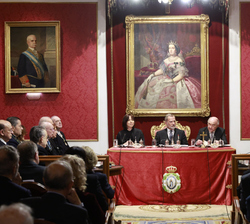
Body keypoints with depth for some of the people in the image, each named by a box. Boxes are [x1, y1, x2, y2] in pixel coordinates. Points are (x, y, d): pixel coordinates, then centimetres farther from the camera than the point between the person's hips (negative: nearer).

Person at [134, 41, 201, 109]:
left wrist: (172, 80, -25)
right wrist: (152, 75, -2)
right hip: (167, 79, 6)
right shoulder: (166, 60, 13)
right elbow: (161, 70, 15)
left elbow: (181, 75, -13)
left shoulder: (179, 60, -7)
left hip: (177, 80, -6)